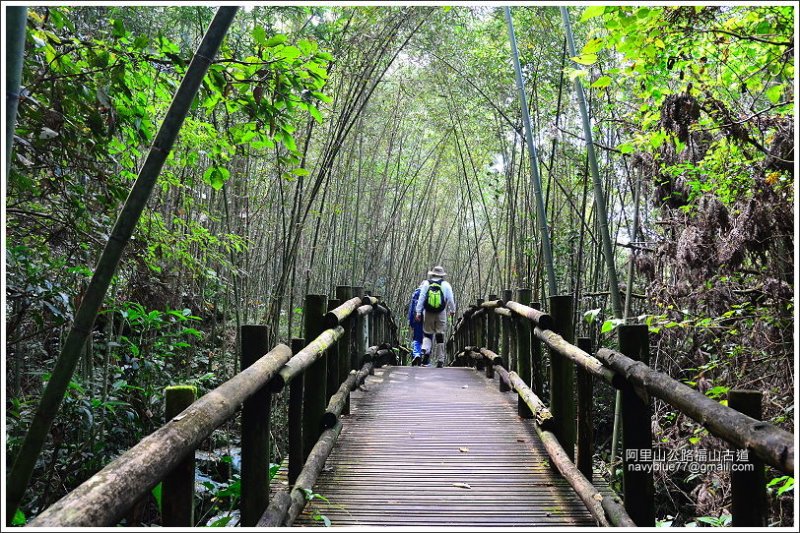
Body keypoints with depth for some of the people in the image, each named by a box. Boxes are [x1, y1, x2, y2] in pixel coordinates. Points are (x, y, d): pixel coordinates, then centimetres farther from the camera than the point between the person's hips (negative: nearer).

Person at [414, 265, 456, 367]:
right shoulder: (446, 285, 1)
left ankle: (425, 350, -18)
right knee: (440, 336, 6)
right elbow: (451, 299, 3)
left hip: (428, 313, 0)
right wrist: (452, 310, 19)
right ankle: (440, 360, 8)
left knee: (427, 334, 10)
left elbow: (421, 299, -2)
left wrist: (418, 312, -1)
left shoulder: (426, 283, 2)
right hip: (441, 314, 0)